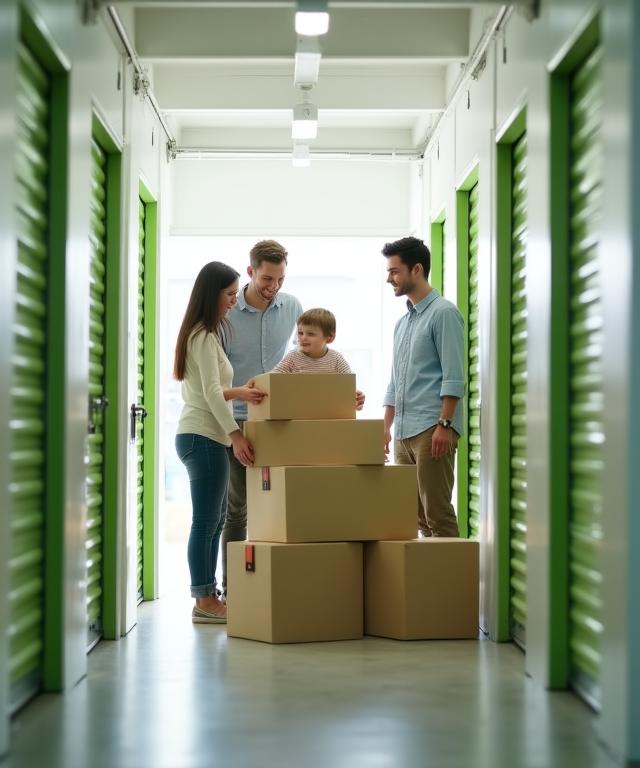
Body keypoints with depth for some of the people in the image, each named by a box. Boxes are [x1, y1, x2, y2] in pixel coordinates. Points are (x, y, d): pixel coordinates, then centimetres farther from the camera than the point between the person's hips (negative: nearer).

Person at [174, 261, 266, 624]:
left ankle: (208, 595, 15)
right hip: (204, 436, -10)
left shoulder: (204, 334, 18)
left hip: (202, 436, 10)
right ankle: (204, 601, -4)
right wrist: (235, 433, -23)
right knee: (206, 521, -7)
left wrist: (238, 393, 8)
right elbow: (211, 392, -19)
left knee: (214, 520, 11)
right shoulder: (204, 336, -12)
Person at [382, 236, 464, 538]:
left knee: (437, 514, -9)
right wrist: (386, 427, 18)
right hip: (404, 433, 8)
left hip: (431, 429, -8)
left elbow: (453, 377, -12)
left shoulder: (443, 313, -5)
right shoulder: (402, 322, 20)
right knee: (413, 513, 8)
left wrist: (445, 425, -19)